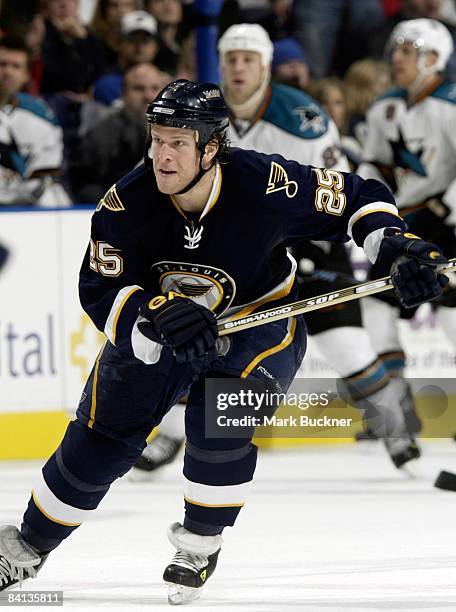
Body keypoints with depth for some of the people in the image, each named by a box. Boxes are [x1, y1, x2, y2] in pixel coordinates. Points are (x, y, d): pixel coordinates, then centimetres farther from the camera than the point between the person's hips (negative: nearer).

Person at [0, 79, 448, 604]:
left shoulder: (265, 184, -30)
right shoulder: (127, 204, -24)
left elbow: (355, 198, -17)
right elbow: (99, 293, -23)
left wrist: (396, 247, -33)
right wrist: (159, 316, -41)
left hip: (259, 324, -2)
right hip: (153, 331, 2)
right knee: (102, 436, 3)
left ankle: (200, 543, -2)